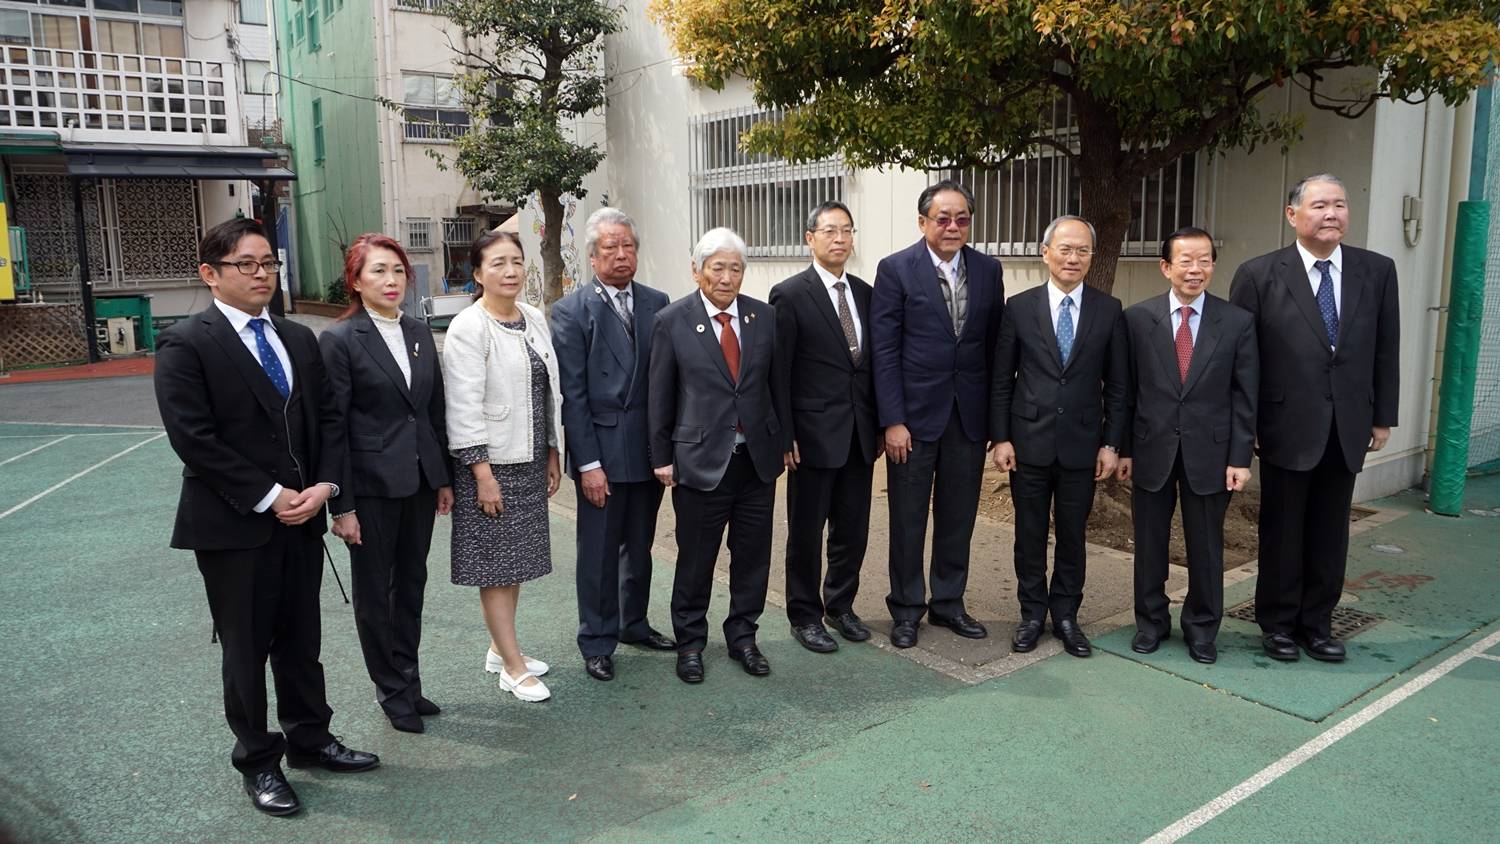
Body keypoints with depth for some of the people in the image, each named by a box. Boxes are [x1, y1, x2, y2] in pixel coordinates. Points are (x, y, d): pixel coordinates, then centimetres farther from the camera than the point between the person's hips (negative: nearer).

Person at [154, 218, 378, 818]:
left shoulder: (299, 339, 9)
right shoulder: (185, 345, -9)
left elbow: (326, 418, 9)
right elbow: (194, 439, -16)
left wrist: (322, 486, -6)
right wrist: (269, 497, -16)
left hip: (300, 517, 5)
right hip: (233, 525, -5)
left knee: (301, 638, 16)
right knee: (246, 649, 9)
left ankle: (309, 738, 33)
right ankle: (257, 761, 26)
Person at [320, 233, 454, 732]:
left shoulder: (421, 334, 8)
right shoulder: (340, 340, -9)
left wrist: (444, 478, 11)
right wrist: (341, 505, -12)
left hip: (419, 481, 6)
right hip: (372, 485, -5)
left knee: (411, 583, 15)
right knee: (373, 591, 9)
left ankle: (408, 683, 30)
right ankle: (392, 691, 24)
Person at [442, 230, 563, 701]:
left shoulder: (535, 319, 7)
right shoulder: (468, 328, -13)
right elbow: (464, 407, -16)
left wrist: (552, 455, 12)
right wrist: (483, 473, -18)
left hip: (530, 460, 7)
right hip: (490, 463, -7)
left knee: (517, 558, 15)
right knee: (496, 564, 3)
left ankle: (500, 649, 31)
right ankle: (513, 667, 14)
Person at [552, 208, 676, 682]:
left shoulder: (656, 304, 5)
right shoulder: (571, 311, -7)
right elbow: (572, 394, -10)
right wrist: (589, 463, -14)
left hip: (649, 448, 4)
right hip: (602, 451, -4)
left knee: (639, 545, 18)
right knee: (598, 552, 7)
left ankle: (634, 624, 36)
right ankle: (597, 643, 22)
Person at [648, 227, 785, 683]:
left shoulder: (765, 316, 3)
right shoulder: (671, 321, -6)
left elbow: (776, 383, 10)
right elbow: (660, 396, -2)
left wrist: (783, 439, 8)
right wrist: (662, 456, -2)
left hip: (758, 457, 3)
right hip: (701, 459, -3)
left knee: (753, 556, 12)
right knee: (695, 559, 8)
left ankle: (743, 636, 31)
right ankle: (690, 642, 27)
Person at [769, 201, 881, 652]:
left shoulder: (865, 293, 10)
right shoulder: (790, 295, -8)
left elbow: (874, 363, 12)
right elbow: (778, 372, -9)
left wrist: (880, 423, 9)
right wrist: (784, 436, -13)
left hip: (860, 434, 6)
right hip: (814, 434, -5)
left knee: (853, 528, 14)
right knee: (806, 530, 7)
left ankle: (840, 604, 32)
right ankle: (805, 615, 22)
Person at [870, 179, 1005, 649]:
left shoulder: (988, 270, 5)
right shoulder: (896, 269, -7)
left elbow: (994, 344, 8)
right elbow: (884, 351, -9)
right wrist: (892, 420, -13)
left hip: (969, 414, 4)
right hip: (914, 414, -3)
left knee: (959, 517, 13)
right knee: (908, 518, 8)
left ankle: (948, 603, 29)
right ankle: (906, 609, 23)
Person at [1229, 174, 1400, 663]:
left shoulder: (1377, 271, 3)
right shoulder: (1259, 275, -7)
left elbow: (1386, 349, 7)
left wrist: (1383, 417, 6)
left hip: (1348, 428, 3)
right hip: (1287, 427, -3)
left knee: (1330, 533, 12)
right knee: (1281, 531, 9)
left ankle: (1317, 623, 27)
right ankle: (1277, 623, 24)